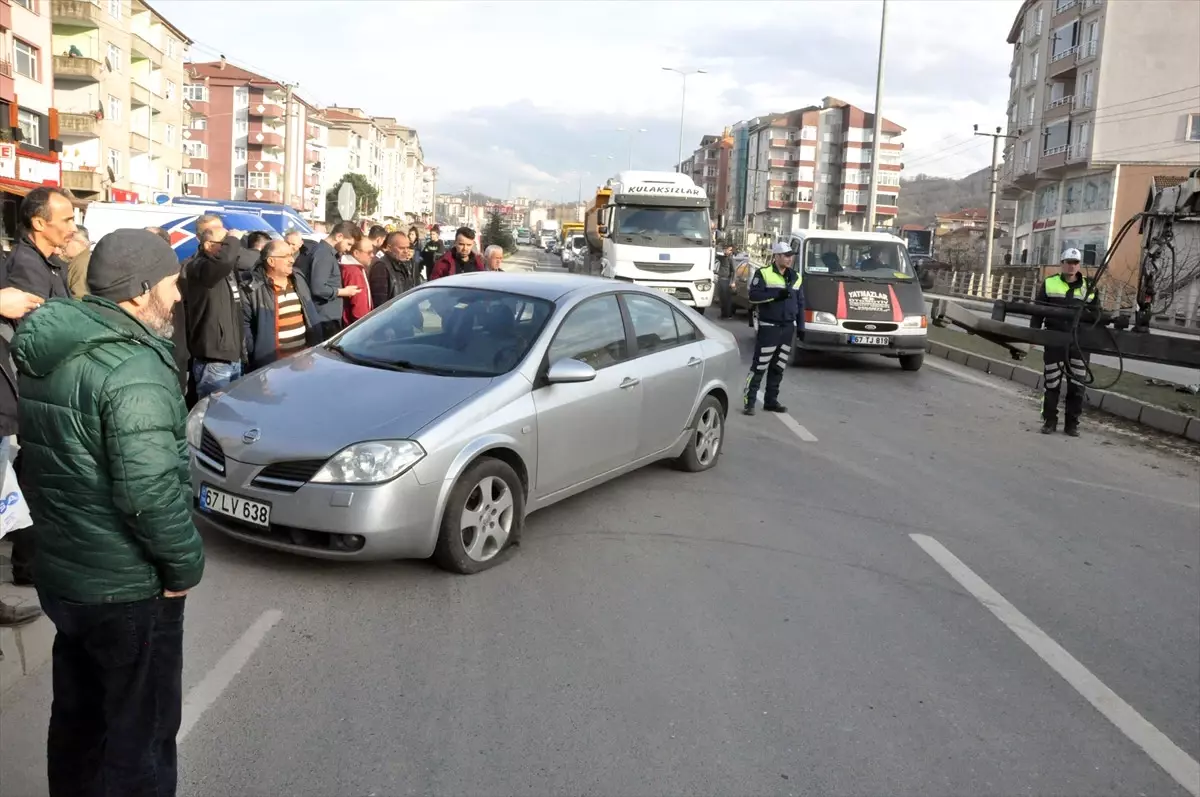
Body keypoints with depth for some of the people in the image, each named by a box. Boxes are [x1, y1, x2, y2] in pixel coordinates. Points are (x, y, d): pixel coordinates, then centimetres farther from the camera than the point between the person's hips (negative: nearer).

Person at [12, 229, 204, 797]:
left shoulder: (50, 352, 6)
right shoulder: (133, 369, -24)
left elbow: (47, 459, 14)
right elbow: (150, 491, -29)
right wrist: (185, 562, -15)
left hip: (59, 572, 9)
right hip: (127, 587, -9)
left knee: (78, 716, 24)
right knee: (140, 729, 7)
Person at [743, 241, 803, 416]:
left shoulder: (795, 277, 14)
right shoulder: (763, 273, -5)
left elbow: (800, 302, 18)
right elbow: (753, 296, -14)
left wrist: (801, 325, 12)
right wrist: (777, 294, -21)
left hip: (788, 328, 6)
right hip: (769, 327, -6)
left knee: (778, 367, 10)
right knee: (759, 366, -7)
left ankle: (771, 400, 18)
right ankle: (749, 401, -3)